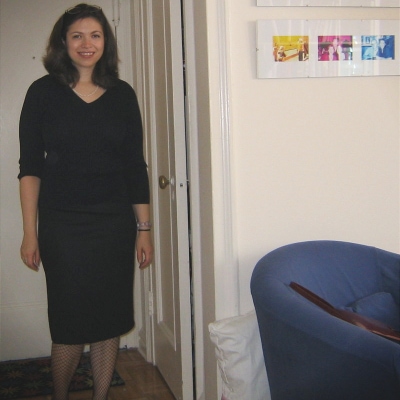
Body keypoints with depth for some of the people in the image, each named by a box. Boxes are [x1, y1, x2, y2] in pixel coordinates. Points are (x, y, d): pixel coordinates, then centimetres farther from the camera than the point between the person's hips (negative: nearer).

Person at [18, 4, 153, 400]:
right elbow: (30, 168, -2)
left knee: (110, 321, 9)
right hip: (62, 226, -2)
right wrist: (30, 233, -7)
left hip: (114, 224, 3)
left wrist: (144, 229, 4)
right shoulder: (43, 92, -1)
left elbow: (135, 167, 7)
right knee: (69, 324, 2)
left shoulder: (122, 95, 5)